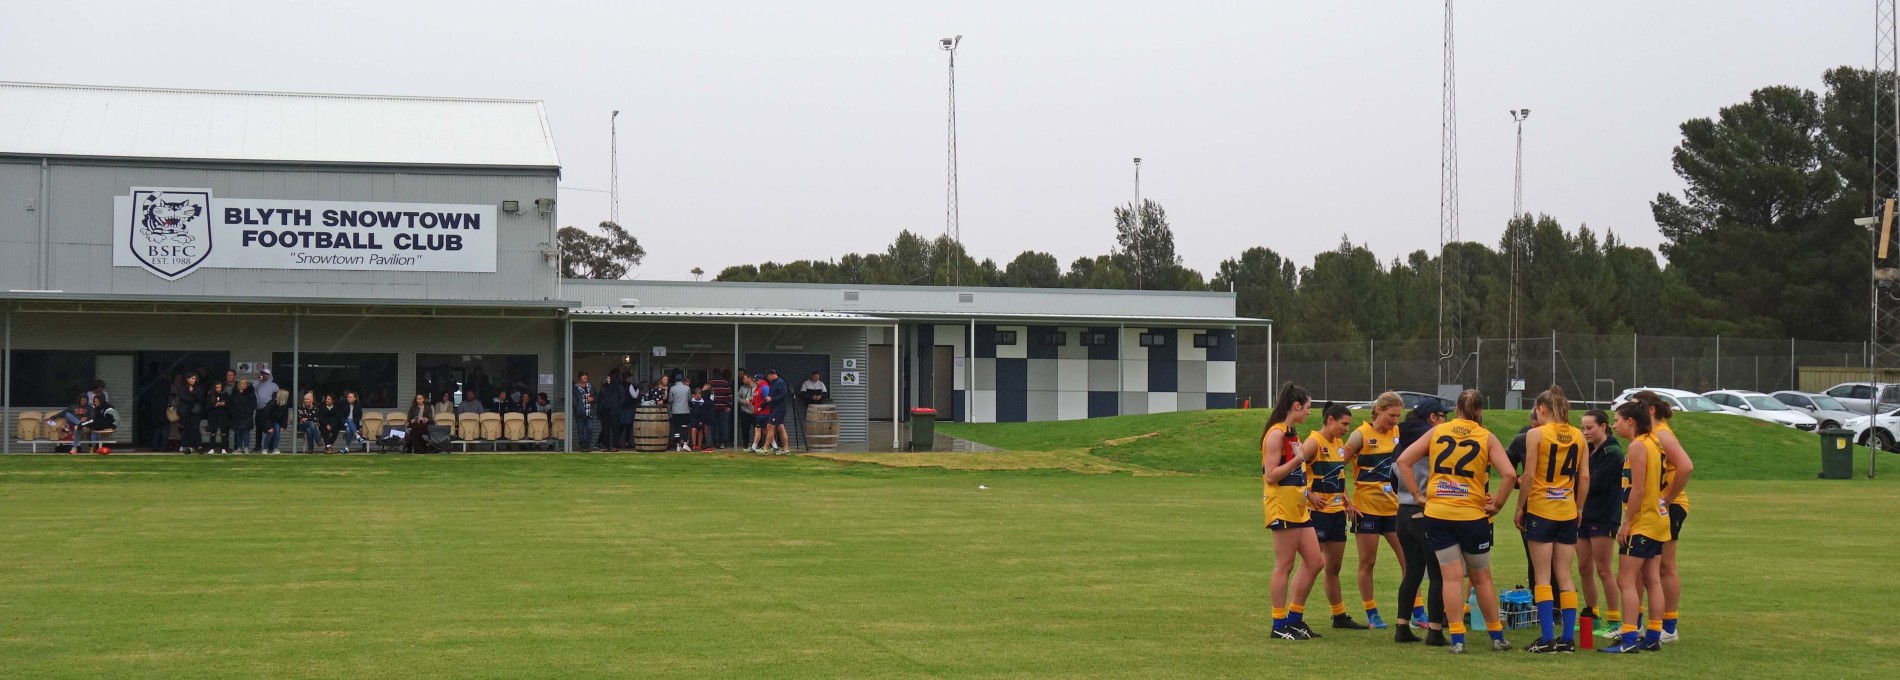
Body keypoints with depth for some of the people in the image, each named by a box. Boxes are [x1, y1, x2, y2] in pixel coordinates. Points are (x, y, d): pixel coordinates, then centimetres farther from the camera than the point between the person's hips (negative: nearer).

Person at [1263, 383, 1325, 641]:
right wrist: (1299, 459, -24)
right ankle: (1279, 625, 3)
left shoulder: (1291, 433, 15)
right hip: (1282, 506, -10)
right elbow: (1270, 475, -18)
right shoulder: (1277, 434, -13)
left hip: (1298, 507, 10)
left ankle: (1295, 618, 16)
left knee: (1314, 561, 8)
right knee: (1284, 566, -4)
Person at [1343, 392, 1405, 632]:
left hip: (1393, 507, 4)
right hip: (1366, 508, -4)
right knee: (1367, 562, 5)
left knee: (1409, 558, 0)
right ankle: (1371, 614, 15)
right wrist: (1346, 502, -8)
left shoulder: (1398, 433, 5)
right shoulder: (1361, 435, -8)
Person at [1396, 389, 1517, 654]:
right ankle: (1497, 637, 21)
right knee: (1481, 578, 13)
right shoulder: (1487, 438, 0)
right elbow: (1509, 475, -12)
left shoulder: (1437, 432, 5)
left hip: (1437, 514, 1)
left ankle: (1457, 639, -3)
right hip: (1473, 516, -1)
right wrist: (1497, 505, -1)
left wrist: (1417, 493, 5)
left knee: (1451, 577, 3)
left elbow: (1403, 461, 2)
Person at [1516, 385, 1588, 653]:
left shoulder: (1536, 434, -8)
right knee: (1564, 577, 10)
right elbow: (1585, 477, 5)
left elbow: (1528, 476, -12)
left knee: (1542, 577, 1)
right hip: (1568, 512, 4)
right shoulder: (1578, 436, 5)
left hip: (1540, 510, -4)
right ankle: (1568, 639, 9)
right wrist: (1578, 508, 16)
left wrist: (1520, 507, -2)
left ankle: (1547, 639, -3)